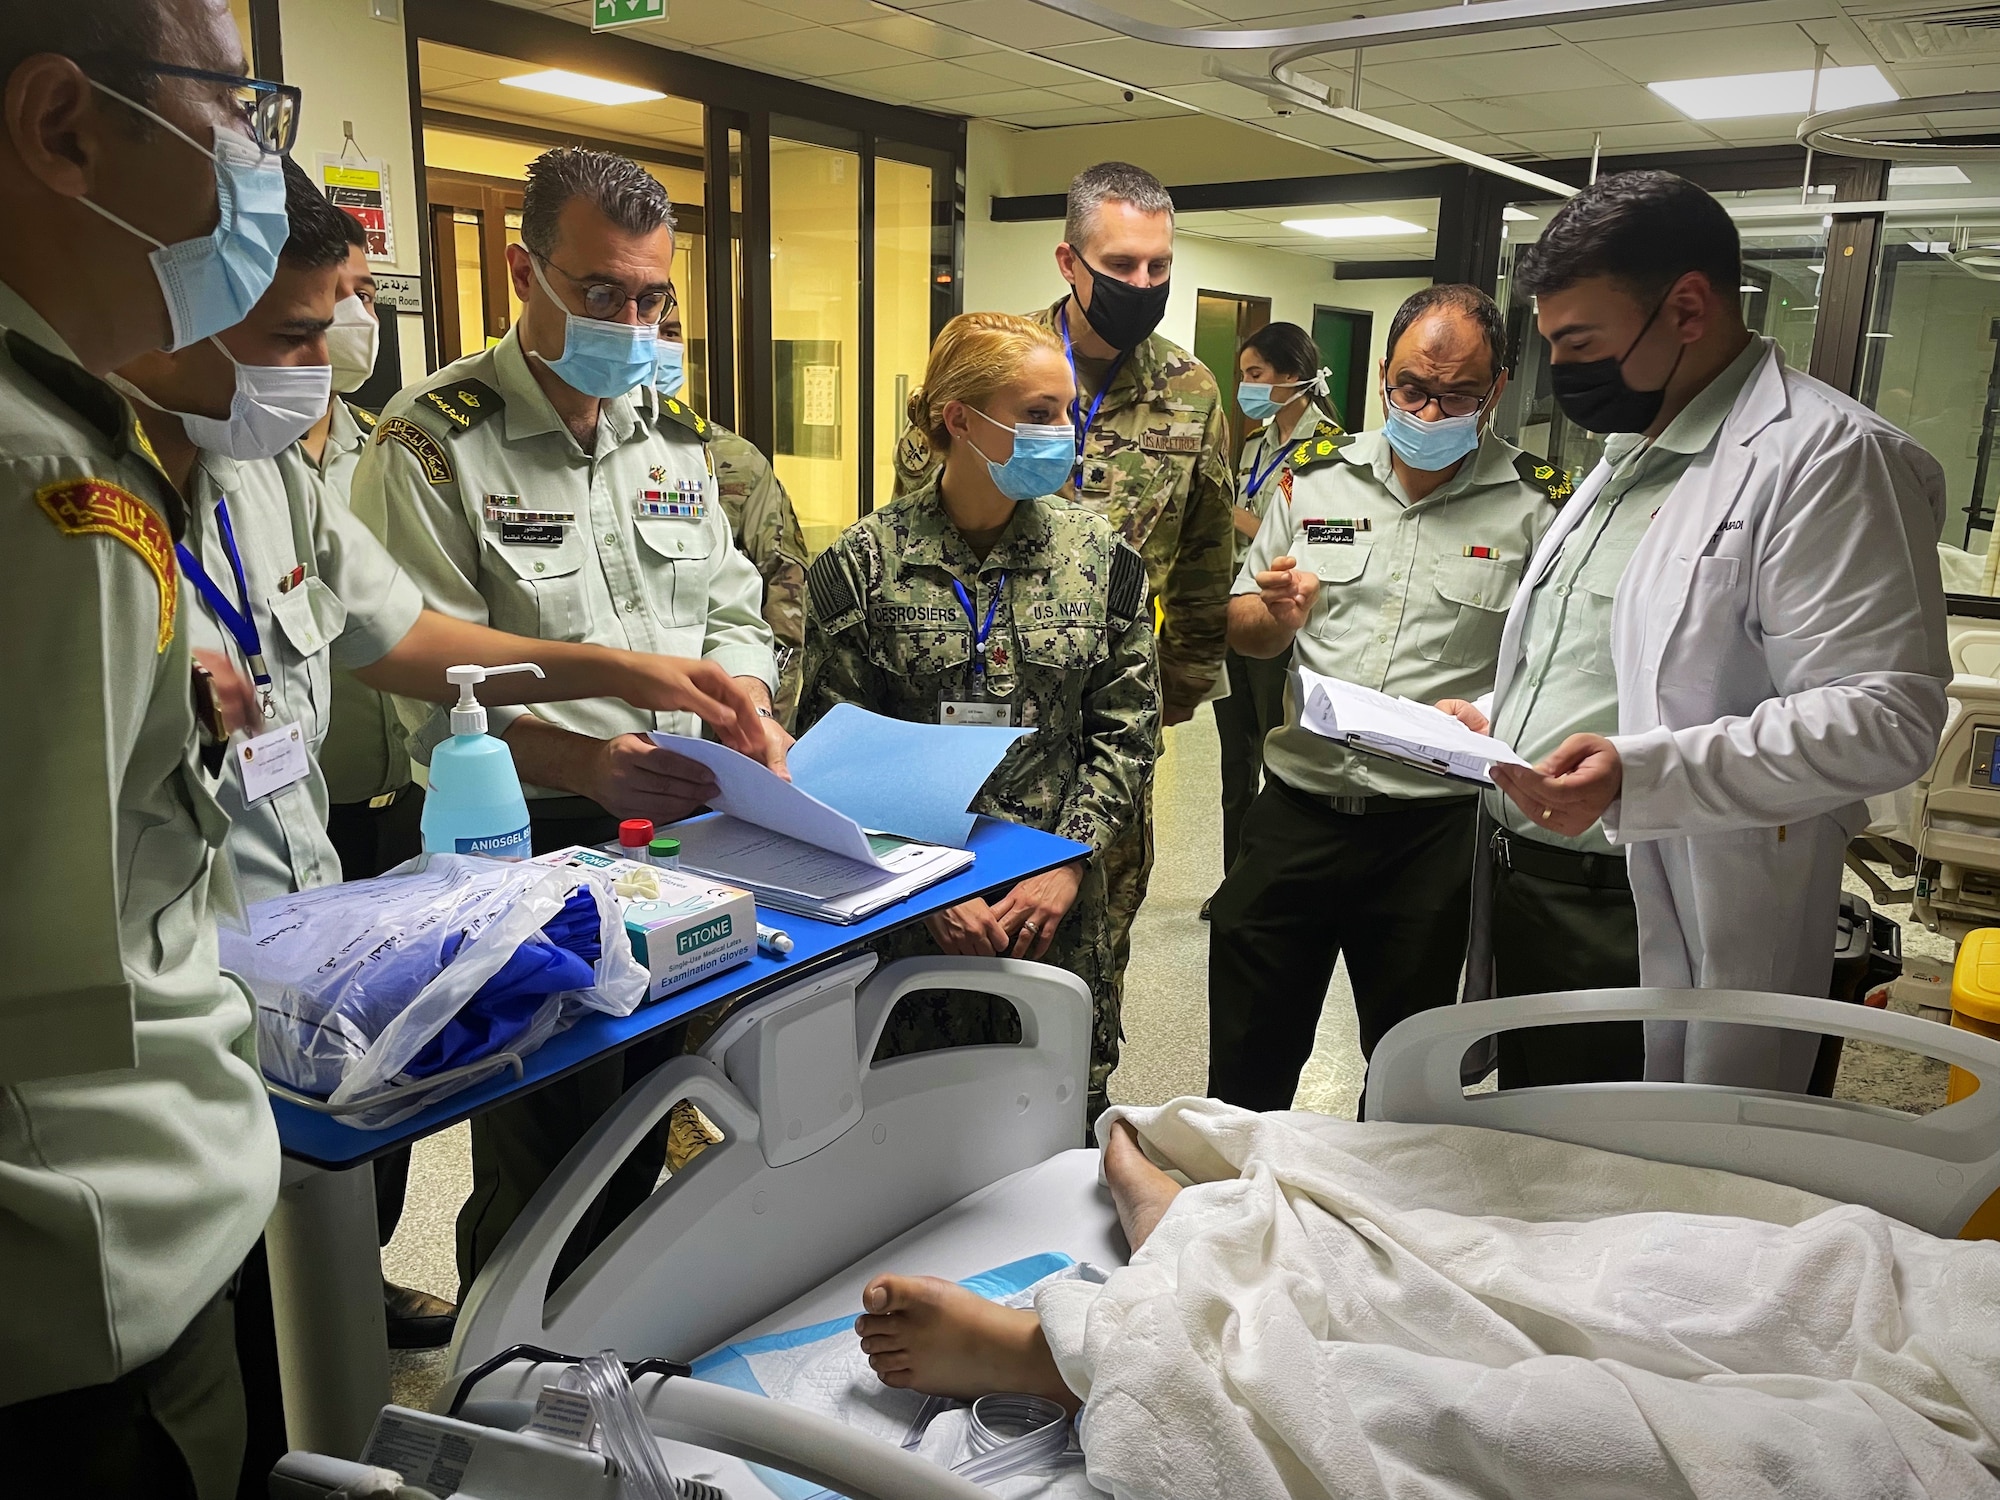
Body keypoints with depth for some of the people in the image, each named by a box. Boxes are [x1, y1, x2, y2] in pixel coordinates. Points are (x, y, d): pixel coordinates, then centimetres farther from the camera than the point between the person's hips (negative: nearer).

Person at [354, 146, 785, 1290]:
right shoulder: (437, 442, -10)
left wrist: (749, 713, -8)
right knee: (545, 1163, 4)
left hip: (683, 828, 6)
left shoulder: (677, 433, 10)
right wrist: (586, 764, -30)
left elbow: (730, 607, 13)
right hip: (533, 846, -5)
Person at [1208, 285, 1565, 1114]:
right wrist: (1278, 613, -11)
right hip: (1297, 804, 2)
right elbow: (1243, 630, 11)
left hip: (1433, 827, -2)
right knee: (1247, 1056, 13)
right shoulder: (1315, 473, 5)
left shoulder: (1536, 504, -3)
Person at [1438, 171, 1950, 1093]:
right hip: (1521, 882, 9)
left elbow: (1887, 719, -22)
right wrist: (1492, 715, 10)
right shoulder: (1625, 456, 18)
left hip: (1659, 934, -8)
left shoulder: (1824, 456, -13)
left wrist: (1639, 776, -31)